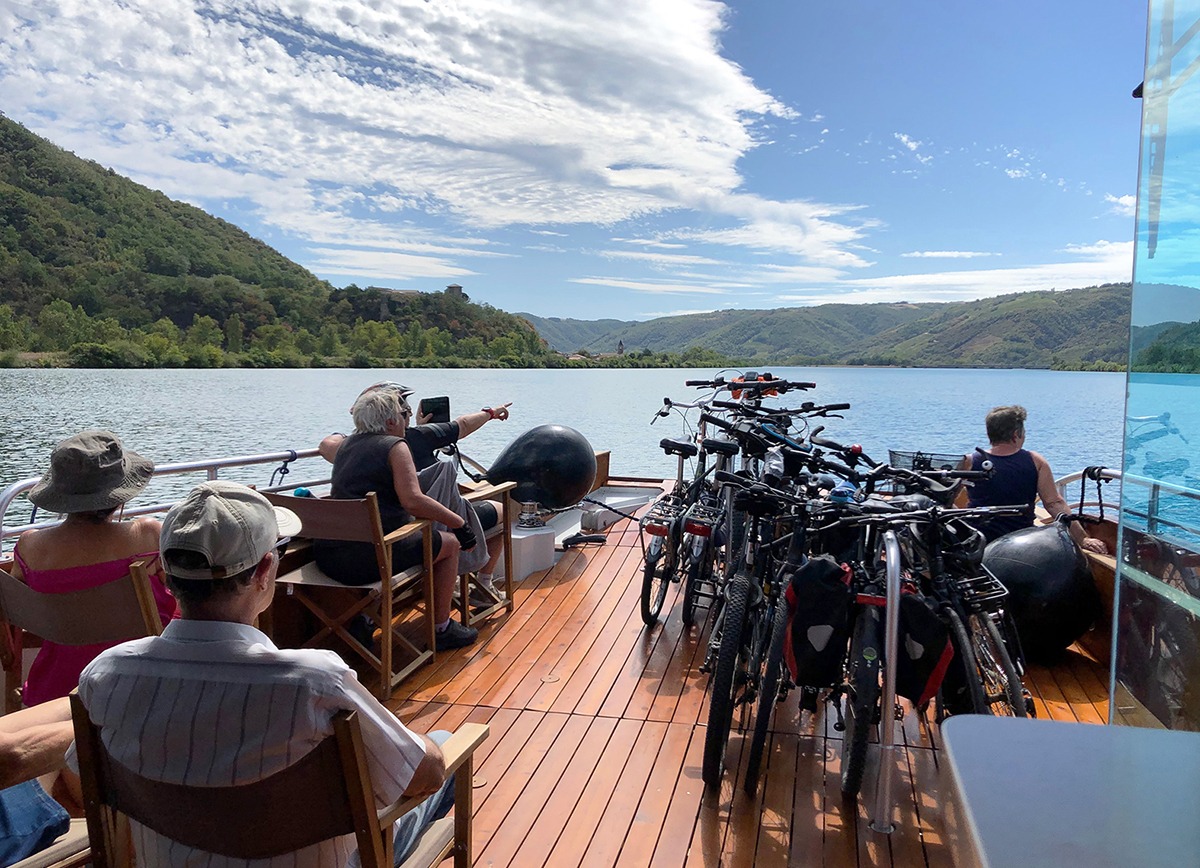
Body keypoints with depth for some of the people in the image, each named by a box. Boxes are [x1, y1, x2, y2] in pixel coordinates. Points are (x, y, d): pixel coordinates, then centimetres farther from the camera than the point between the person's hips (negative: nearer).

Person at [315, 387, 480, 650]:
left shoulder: (347, 445, 18)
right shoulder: (395, 446, -6)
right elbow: (413, 500, -20)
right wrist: (458, 523, -14)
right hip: (369, 555, -9)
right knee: (449, 543, 10)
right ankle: (441, 629, 17)